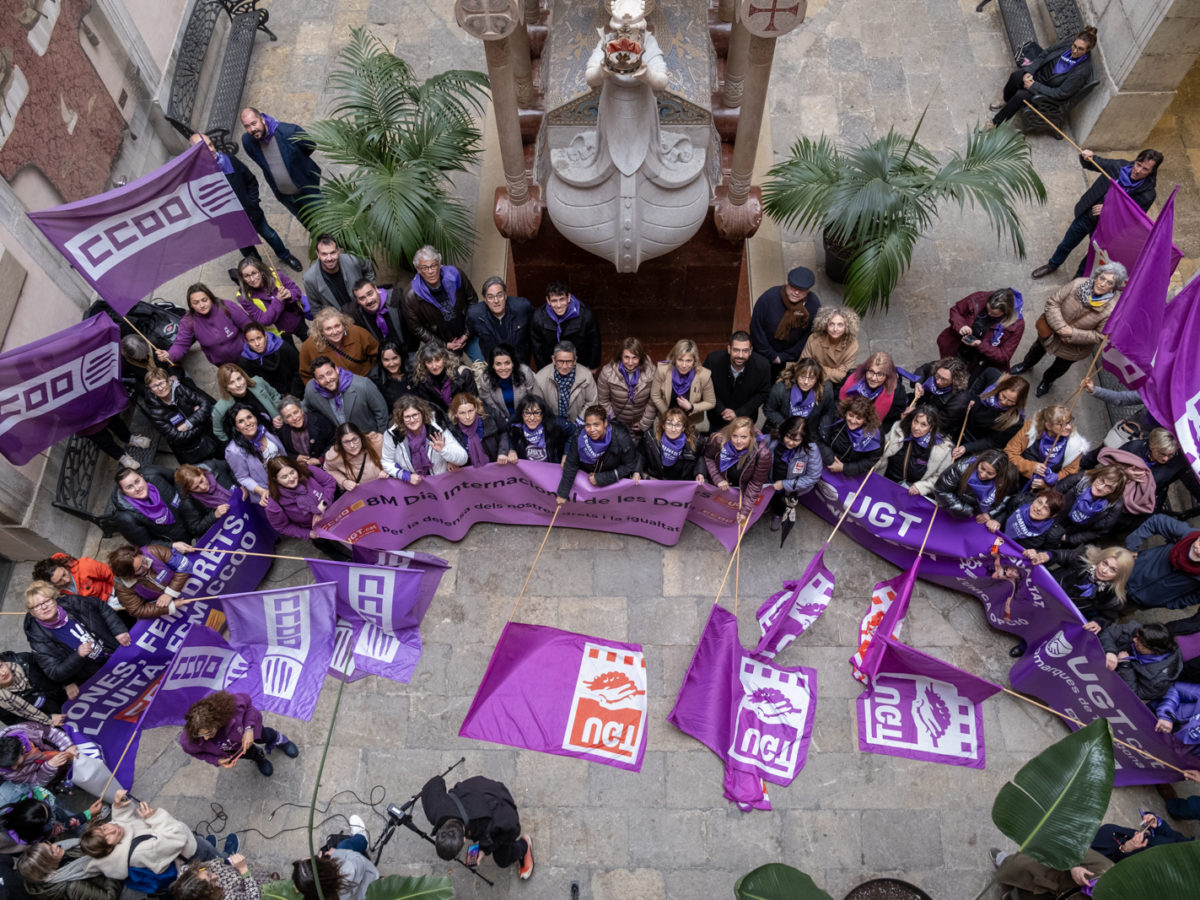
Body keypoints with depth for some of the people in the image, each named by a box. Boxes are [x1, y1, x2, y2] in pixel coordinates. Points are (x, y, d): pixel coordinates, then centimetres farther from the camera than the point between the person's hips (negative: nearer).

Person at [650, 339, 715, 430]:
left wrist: (691, 407, -27)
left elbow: (711, 403, -14)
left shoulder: (704, 375, -28)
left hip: (691, 421, 0)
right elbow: (655, 396, -13)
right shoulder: (662, 370, -27)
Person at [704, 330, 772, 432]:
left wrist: (738, 413, -20)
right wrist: (721, 410, -22)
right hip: (718, 417, 1)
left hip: (745, 418, 0)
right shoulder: (713, 360, -28)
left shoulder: (762, 366, -27)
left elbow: (763, 393, -13)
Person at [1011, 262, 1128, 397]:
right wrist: (1059, 326, -30)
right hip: (1052, 332, 1)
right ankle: (1027, 364, 66)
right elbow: (1053, 302, -21)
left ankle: (1047, 380, 62)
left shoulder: (1111, 310, -31)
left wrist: (1073, 334, -28)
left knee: (1060, 367, 28)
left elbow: (1099, 336, -21)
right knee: (1038, 348, 32)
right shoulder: (1078, 284, -28)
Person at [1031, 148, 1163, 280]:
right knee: (1066, 244, 24)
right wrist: (1086, 158, -26)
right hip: (1086, 216, 3)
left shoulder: (1148, 194, -26)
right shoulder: (1120, 166, -18)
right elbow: (1095, 163, -2)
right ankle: (1052, 265, 53)